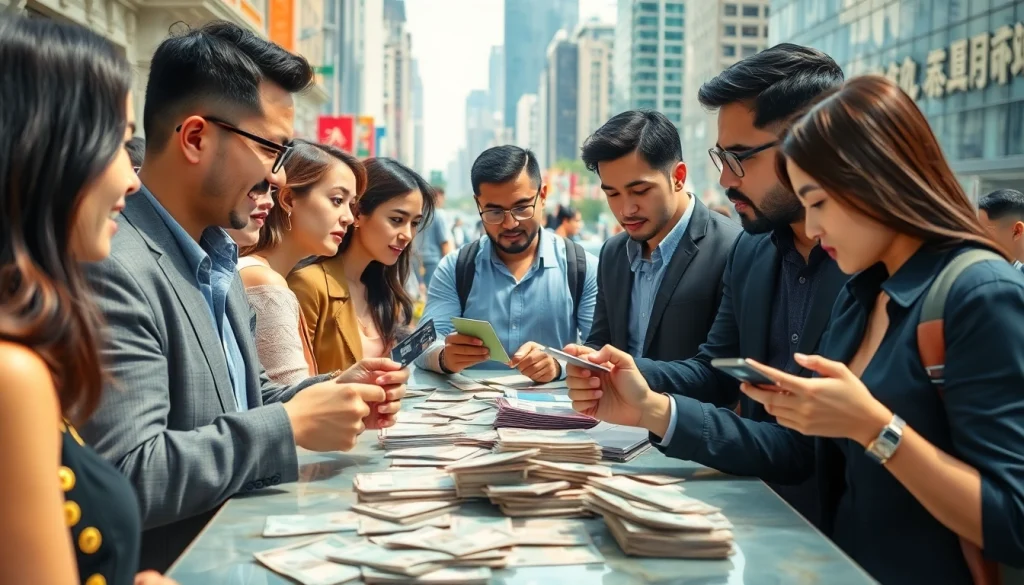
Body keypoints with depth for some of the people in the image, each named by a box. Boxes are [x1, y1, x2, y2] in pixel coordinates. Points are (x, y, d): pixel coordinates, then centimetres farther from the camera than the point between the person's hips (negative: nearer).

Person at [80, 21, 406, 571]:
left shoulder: (215, 253, 8)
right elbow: (124, 477, -28)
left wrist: (332, 393, -1)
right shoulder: (112, 268, -22)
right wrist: (290, 426, -20)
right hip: (172, 564, -8)